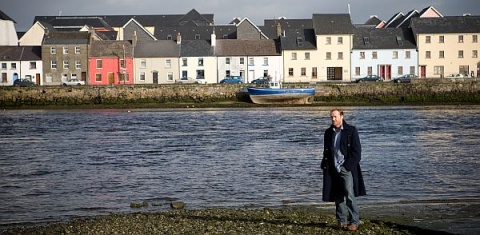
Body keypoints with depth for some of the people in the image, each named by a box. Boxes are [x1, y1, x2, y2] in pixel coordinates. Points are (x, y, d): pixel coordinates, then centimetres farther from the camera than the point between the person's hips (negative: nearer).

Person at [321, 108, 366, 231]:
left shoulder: (351, 131, -2)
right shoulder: (328, 133, 12)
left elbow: (357, 151, -4)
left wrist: (347, 166, -11)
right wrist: (325, 165, 6)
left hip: (347, 169, -5)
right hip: (333, 170, 5)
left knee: (350, 196, -9)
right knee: (338, 197, 7)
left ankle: (354, 222, -4)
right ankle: (342, 221, 14)